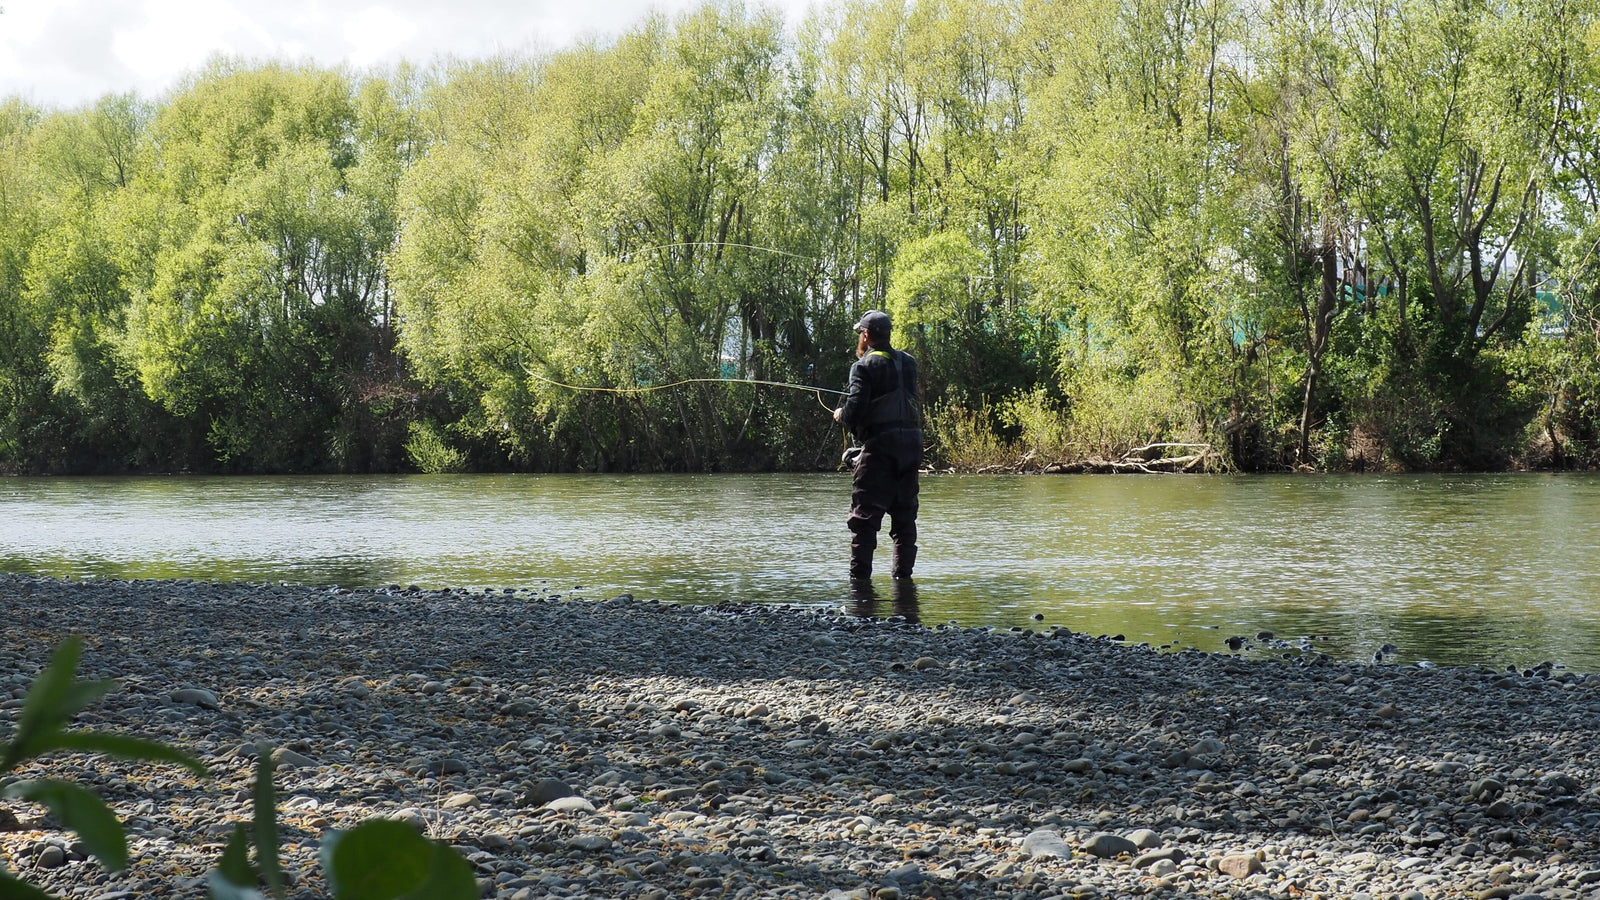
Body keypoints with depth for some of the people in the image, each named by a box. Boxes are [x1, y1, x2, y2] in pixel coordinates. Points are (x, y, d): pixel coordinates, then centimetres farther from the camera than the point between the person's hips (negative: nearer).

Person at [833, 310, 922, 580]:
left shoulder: (865, 365, -7)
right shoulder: (909, 362, 13)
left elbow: (855, 409, -15)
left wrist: (840, 415, 7)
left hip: (880, 446, -6)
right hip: (912, 441, 6)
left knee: (865, 514, -4)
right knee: (905, 513, 12)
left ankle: (859, 575, -8)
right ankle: (903, 573, 13)